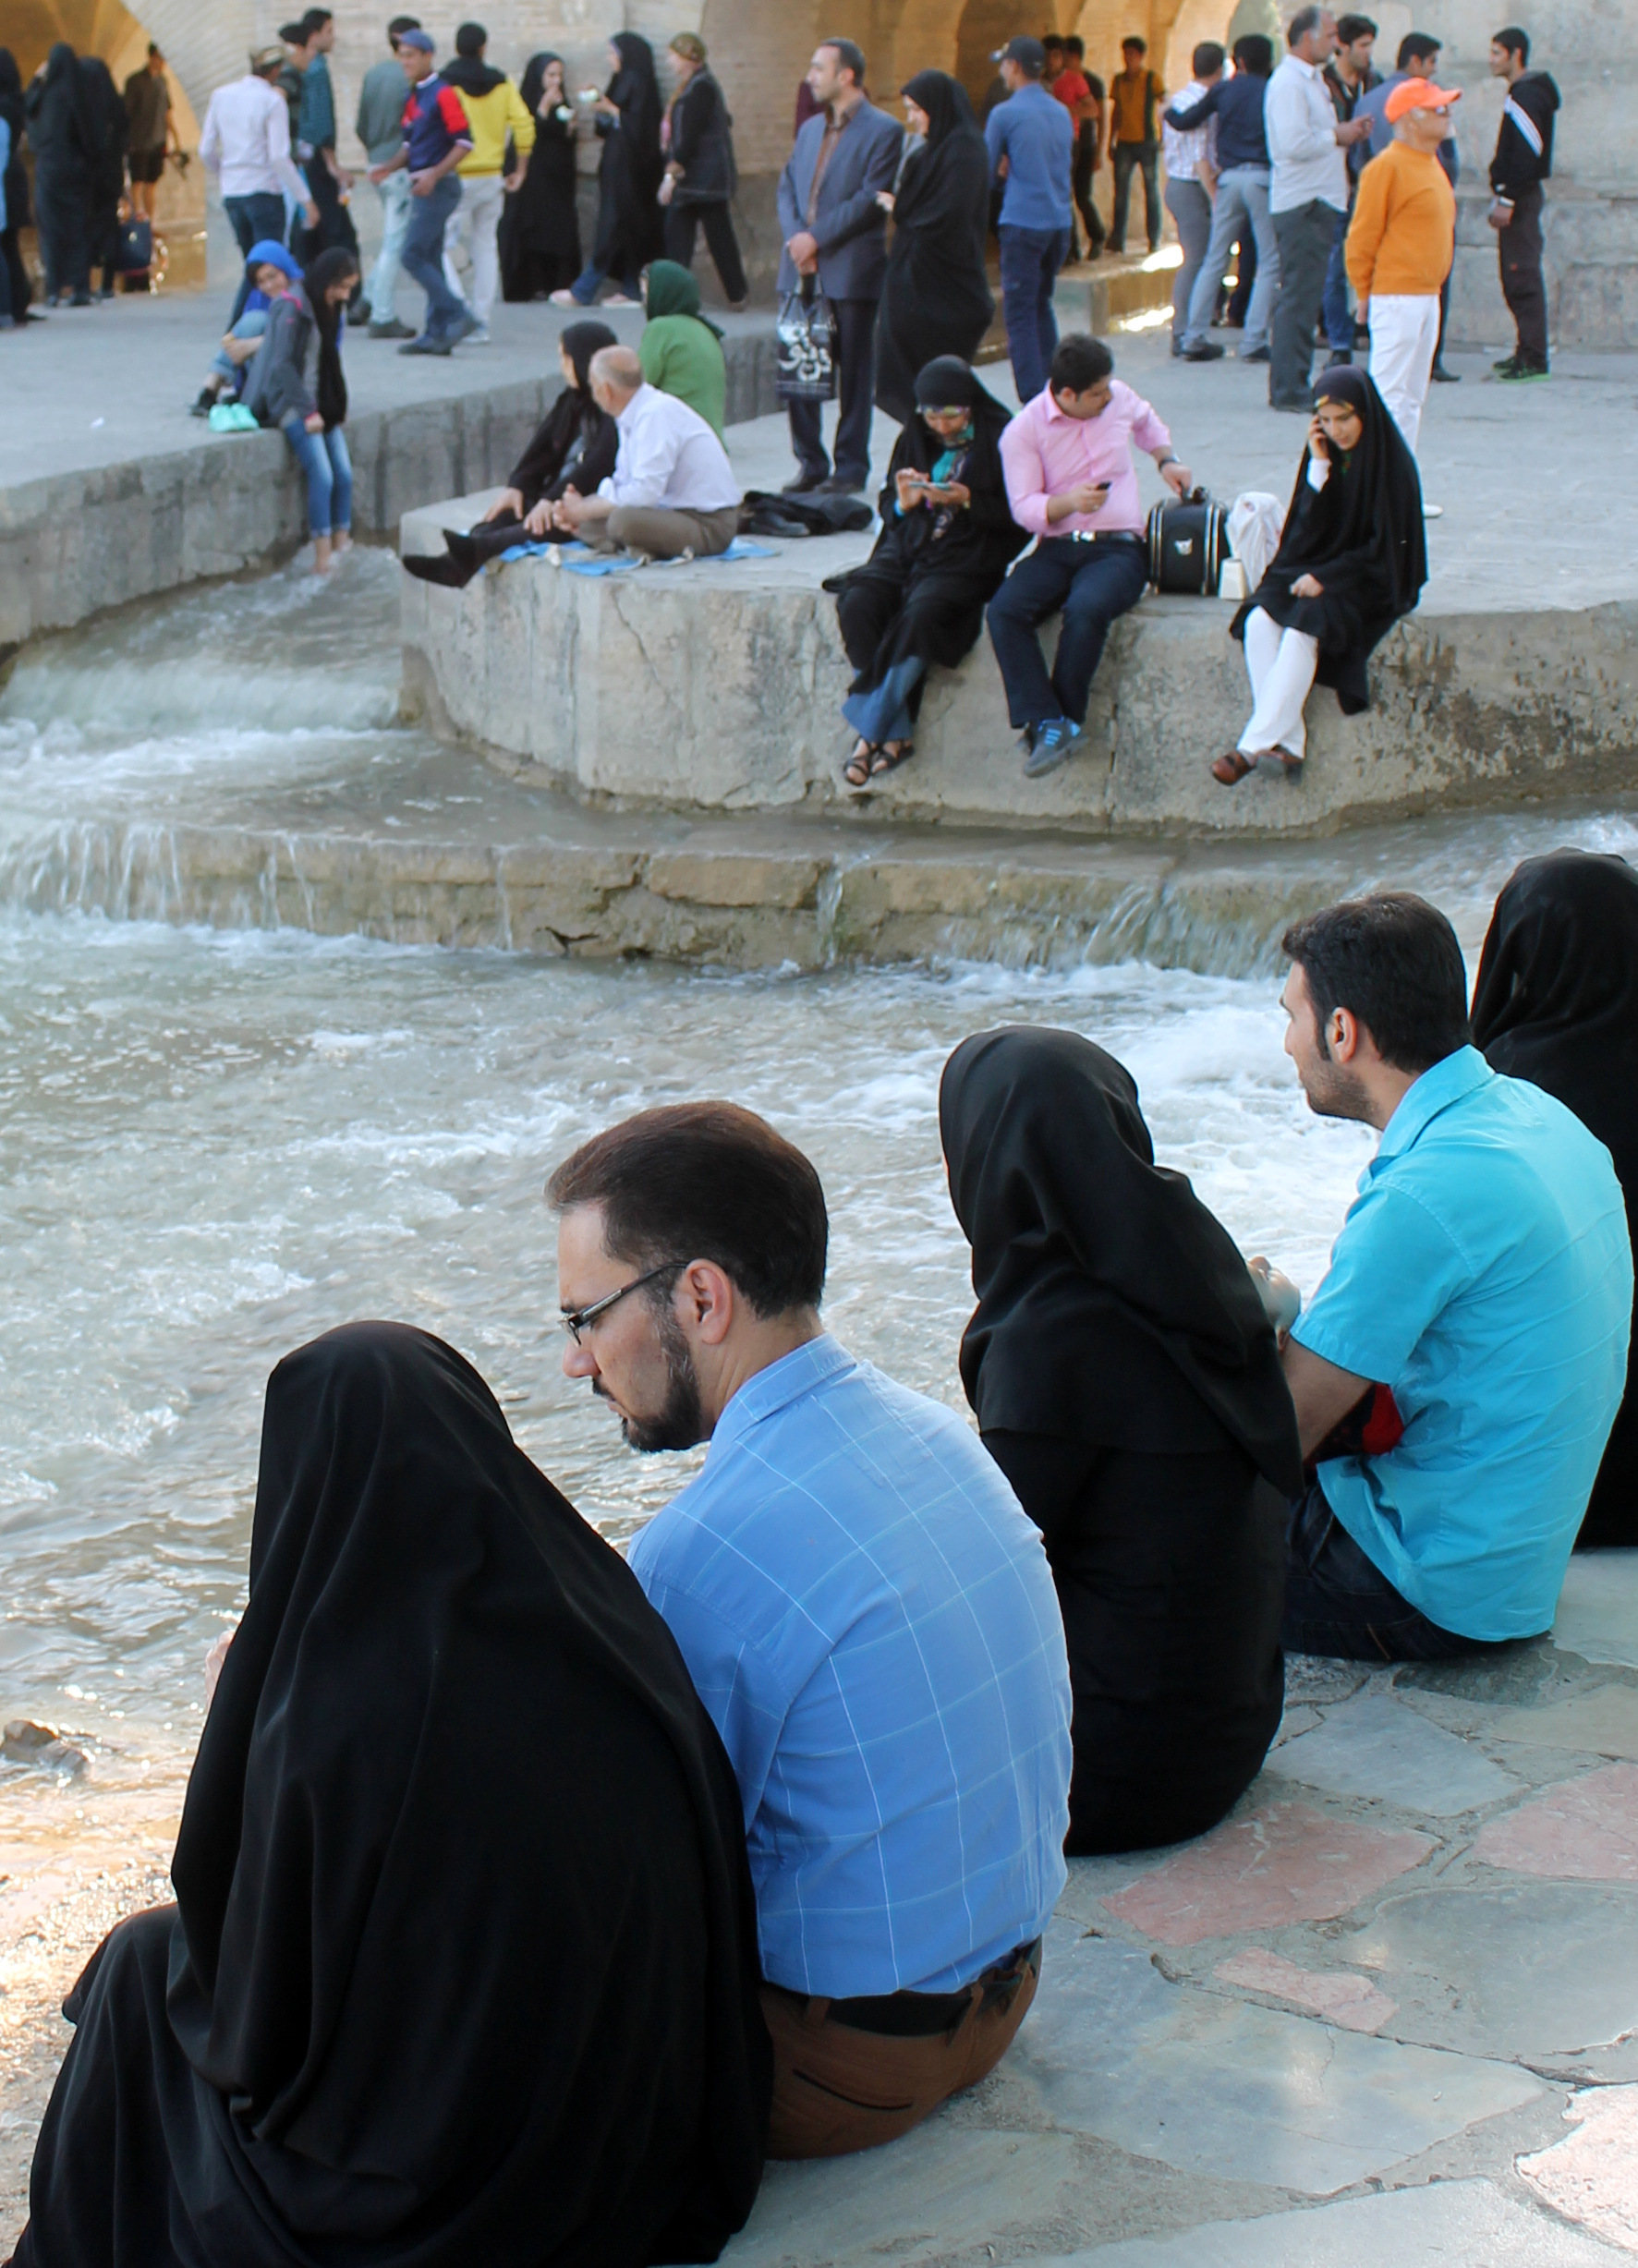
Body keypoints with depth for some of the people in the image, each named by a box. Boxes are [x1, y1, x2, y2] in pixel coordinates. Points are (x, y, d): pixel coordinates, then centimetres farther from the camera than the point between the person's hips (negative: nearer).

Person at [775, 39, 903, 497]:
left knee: (854, 373, 1)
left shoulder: (883, 131, -5)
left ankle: (850, 467, 7)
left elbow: (871, 199, -13)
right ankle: (810, 462, 15)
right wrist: (795, 236, -6)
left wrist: (817, 237, -16)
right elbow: (788, 187, 13)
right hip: (802, 270, 6)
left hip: (851, 270, -6)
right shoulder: (811, 129, 18)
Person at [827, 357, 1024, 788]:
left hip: (969, 558, -5)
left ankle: (870, 732, -24)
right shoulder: (914, 438, 12)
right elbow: (888, 509, 16)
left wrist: (968, 501, -18)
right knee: (856, 602, -24)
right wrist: (903, 502, -7)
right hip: (908, 550, 5)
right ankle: (895, 734, -24)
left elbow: (1017, 518, -4)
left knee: (920, 613, -34)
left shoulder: (1000, 440, -2)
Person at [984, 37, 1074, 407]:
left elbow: (986, 171, -1)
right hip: (1060, 222, 7)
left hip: (1023, 223, -7)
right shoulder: (1062, 113, 12)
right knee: (1042, 306, 19)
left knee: (1020, 314, -4)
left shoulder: (1006, 113, -8)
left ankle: (1033, 399, -10)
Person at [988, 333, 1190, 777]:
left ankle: (1063, 721, -19)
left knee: (1086, 609, -35)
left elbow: (1145, 420, 34)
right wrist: (1069, 501, -24)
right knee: (1003, 611, -30)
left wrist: (1167, 461, 18)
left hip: (1119, 546, 0)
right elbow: (1024, 508, -6)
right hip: (1057, 548, 0)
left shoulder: (1118, 397, 8)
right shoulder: (1023, 431, -2)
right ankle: (1048, 724, -29)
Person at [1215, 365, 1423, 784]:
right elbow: (1310, 530, -1)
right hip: (1315, 571, 6)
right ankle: (1287, 742, -27)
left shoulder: (1391, 463, -10)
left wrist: (1325, 578, -17)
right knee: (1260, 622, -23)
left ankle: (1254, 747, -30)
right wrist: (1318, 467, -10)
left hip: (1370, 582, -6)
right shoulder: (1327, 455, 5)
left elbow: (1385, 547, -12)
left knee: (1302, 628, -31)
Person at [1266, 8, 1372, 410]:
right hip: (1302, 205, -10)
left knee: (1305, 298, 11)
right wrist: (1337, 136, -11)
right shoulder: (1289, 82, -13)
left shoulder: (1311, 79, 20)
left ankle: (1292, 387, 15)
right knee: (1299, 298, -9)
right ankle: (1288, 390, -7)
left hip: (1319, 202, 10)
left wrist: (1345, 133, 9)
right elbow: (1293, 143, -23)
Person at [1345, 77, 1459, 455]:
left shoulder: (1431, 164, 15)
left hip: (1427, 296, 9)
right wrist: (1365, 292, -8)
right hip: (1397, 298, -9)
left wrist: (1434, 287, 17)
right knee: (1391, 395, -9)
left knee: (1413, 396, 12)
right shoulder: (1387, 167, -13)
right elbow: (1362, 236, -13)